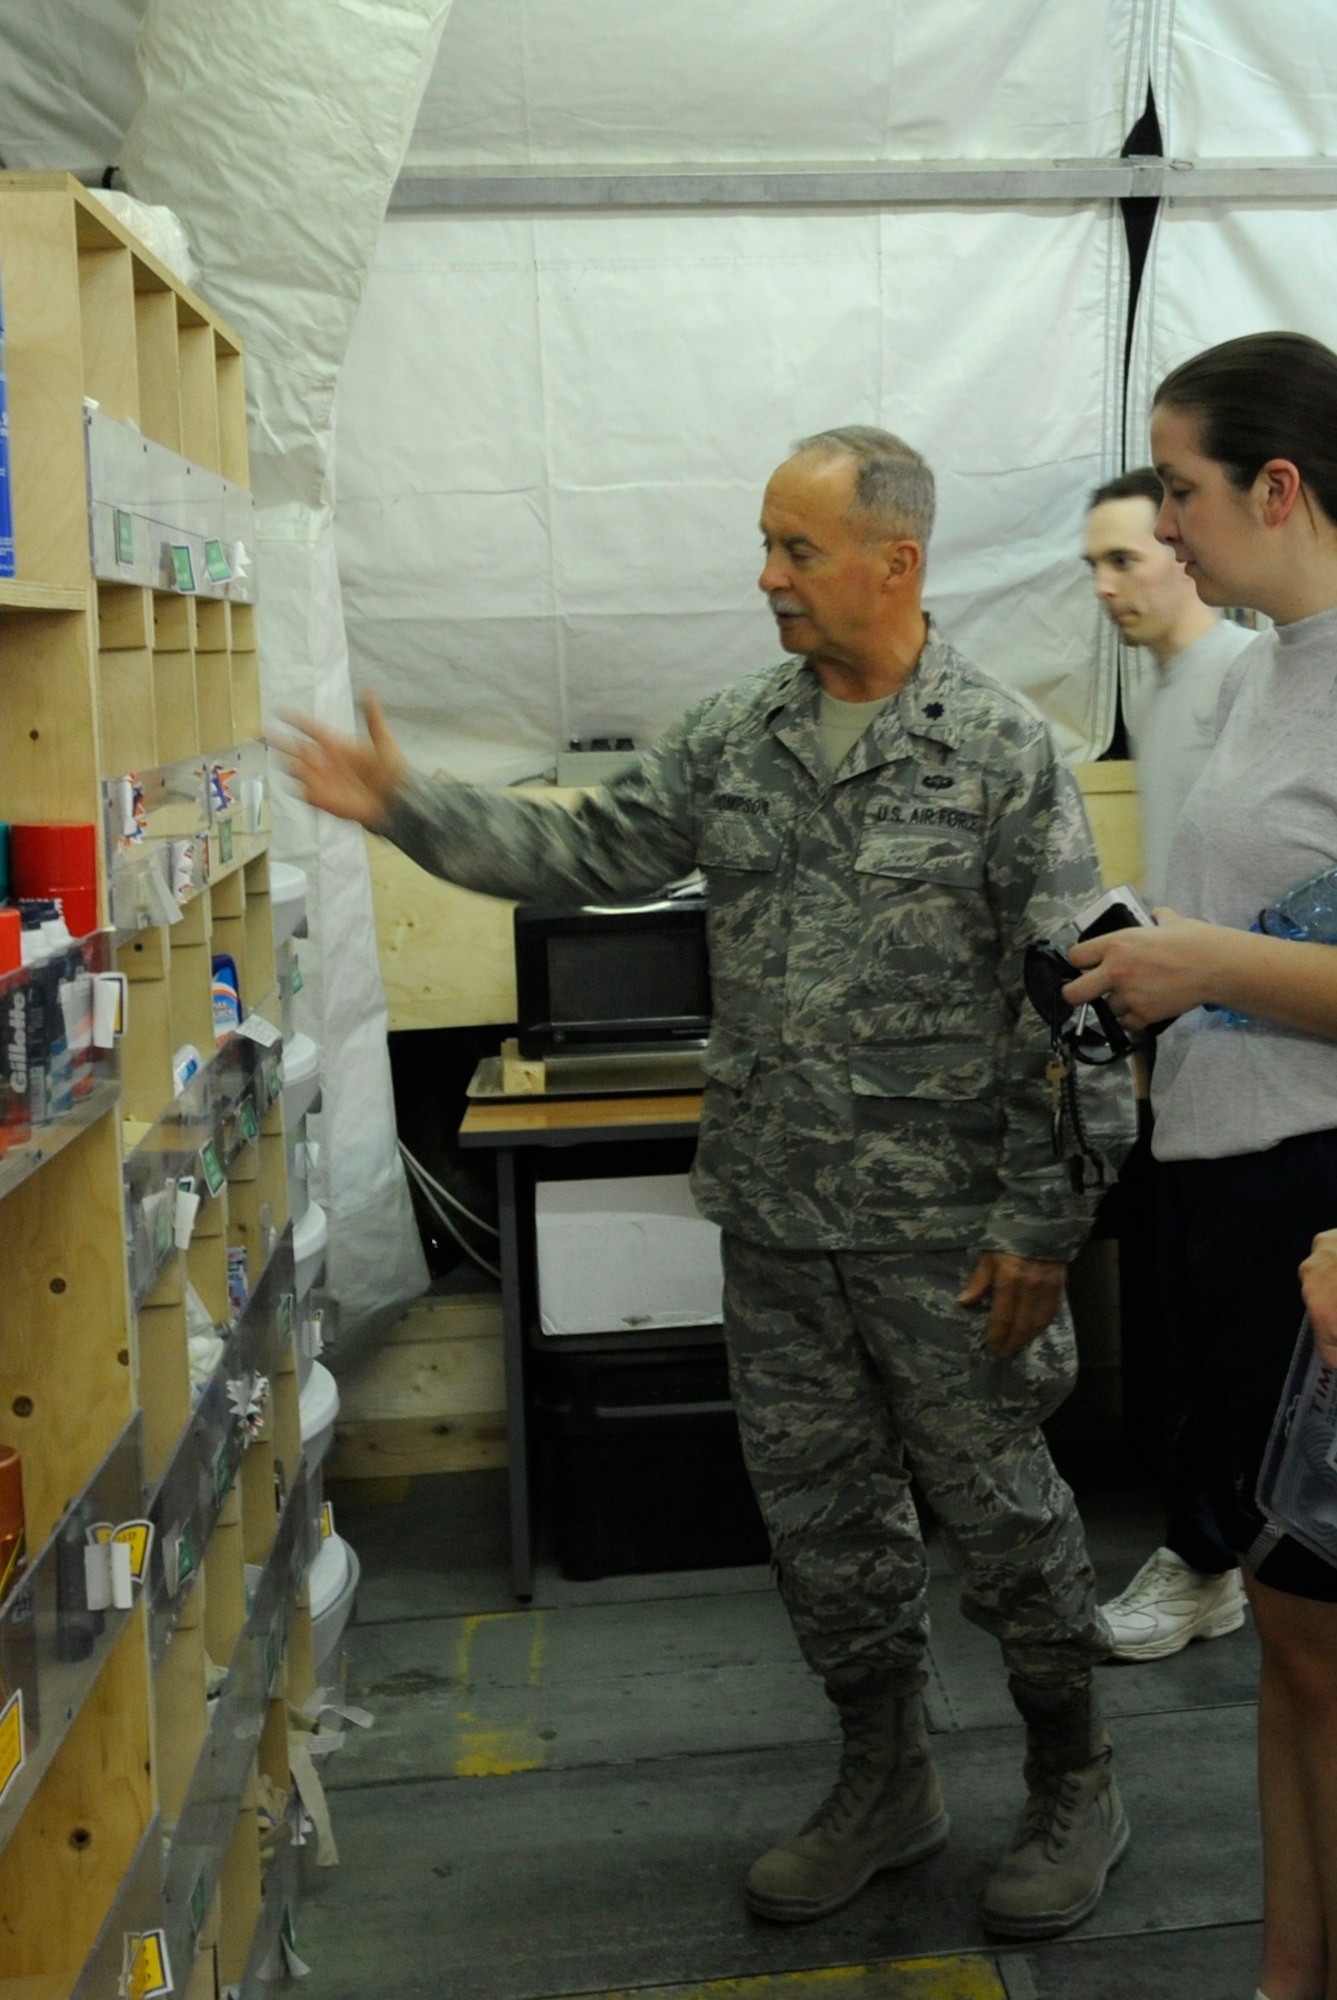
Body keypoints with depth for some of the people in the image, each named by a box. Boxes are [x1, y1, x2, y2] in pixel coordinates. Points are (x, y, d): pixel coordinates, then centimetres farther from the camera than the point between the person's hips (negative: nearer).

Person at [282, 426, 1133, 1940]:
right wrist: (403, 808, -1)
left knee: (997, 1505, 7)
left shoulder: (1002, 748, -9)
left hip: (942, 1228, -5)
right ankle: (885, 1785, 35)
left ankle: (1073, 1784, 31)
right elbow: (588, 855, 9)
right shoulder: (732, 736, 6)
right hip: (774, 1220, 5)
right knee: (818, 1504, 15)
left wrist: (1042, 1219, -13)